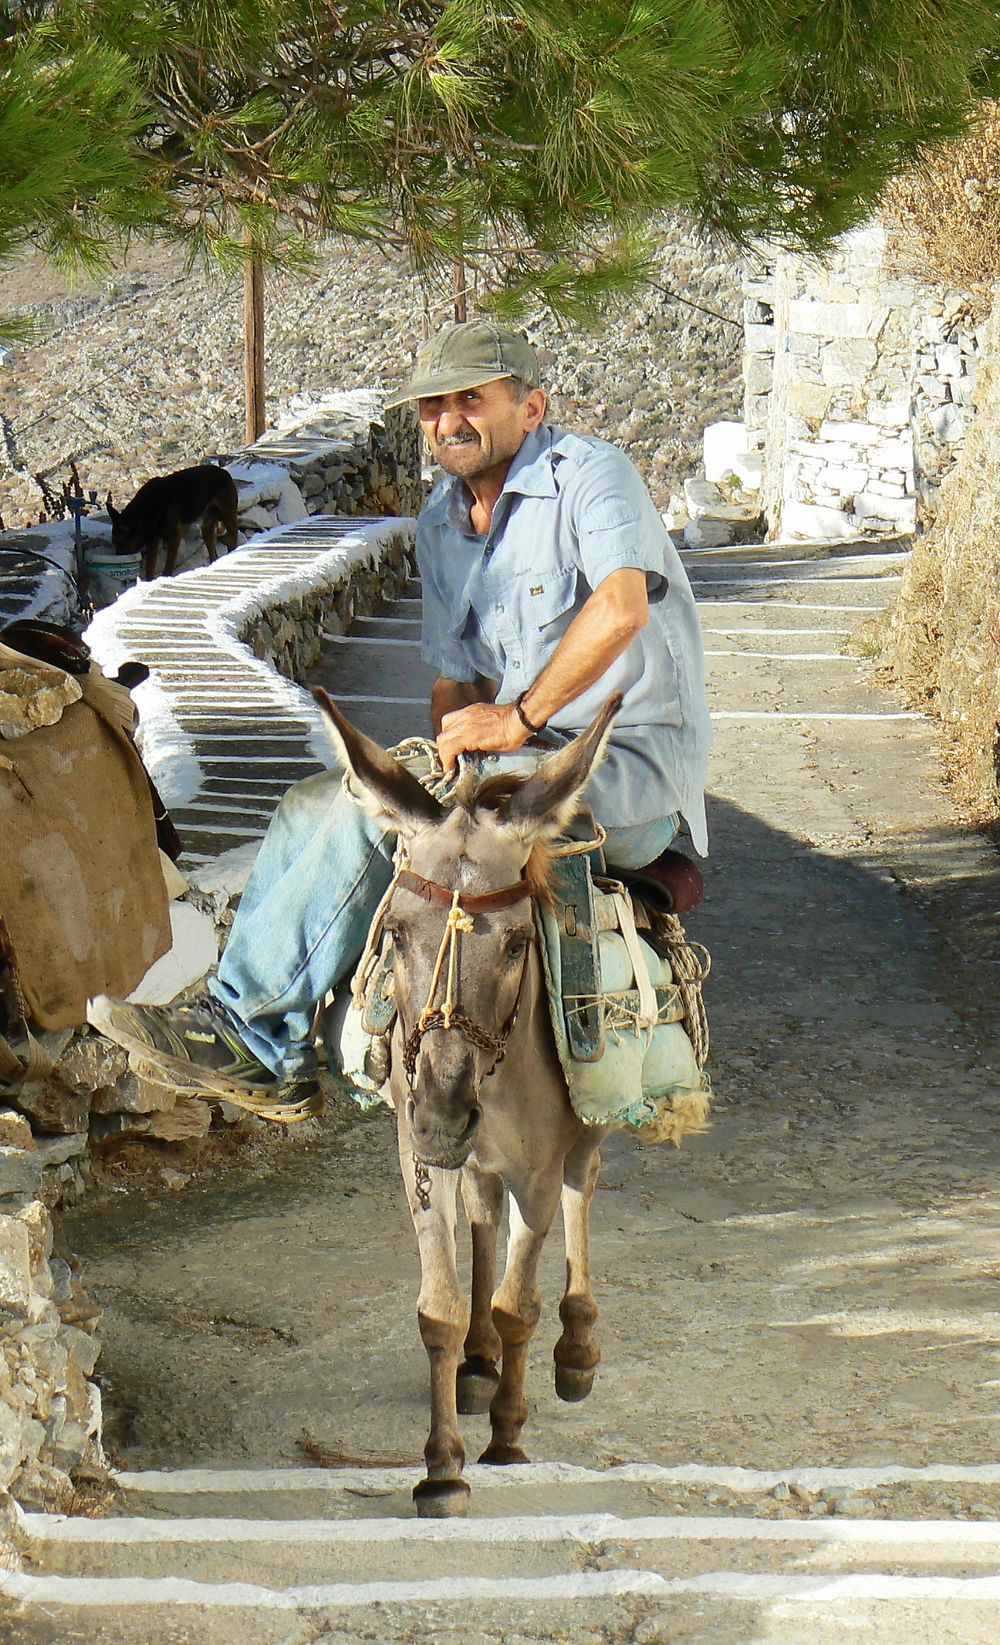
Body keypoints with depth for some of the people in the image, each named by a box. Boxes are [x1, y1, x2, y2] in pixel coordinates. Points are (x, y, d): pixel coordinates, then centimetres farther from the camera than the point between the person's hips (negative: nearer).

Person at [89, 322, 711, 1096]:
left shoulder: (588, 474, -11)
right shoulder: (442, 520, 15)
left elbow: (622, 606, -29)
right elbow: (456, 676, 19)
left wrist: (518, 719, -25)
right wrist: (451, 748, -3)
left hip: (631, 770, -9)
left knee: (374, 806, -23)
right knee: (312, 805, 1)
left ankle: (247, 1029, -14)